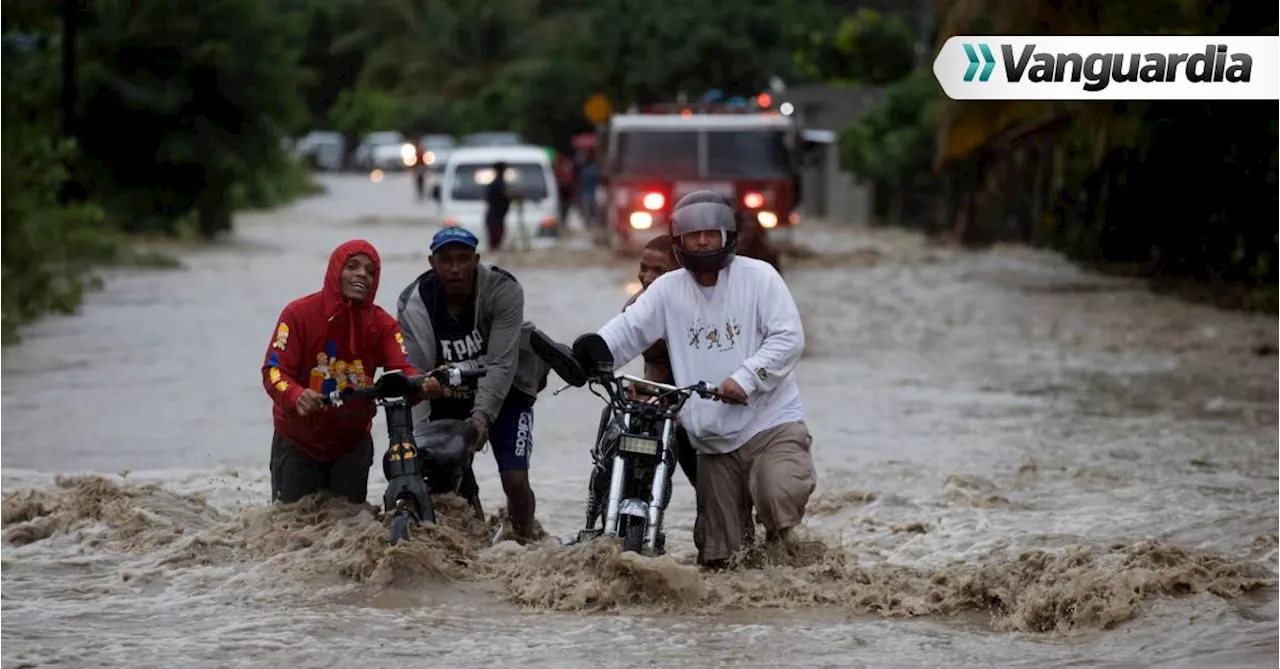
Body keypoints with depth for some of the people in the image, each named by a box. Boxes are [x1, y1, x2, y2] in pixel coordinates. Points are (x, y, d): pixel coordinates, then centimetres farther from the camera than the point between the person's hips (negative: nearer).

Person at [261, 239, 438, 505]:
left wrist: (424, 385, -47)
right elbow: (274, 370, -21)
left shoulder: (382, 324, -7)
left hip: (352, 441, 2)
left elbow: (402, 369, -21)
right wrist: (296, 396, -44)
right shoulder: (299, 313, -15)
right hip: (297, 440, -2)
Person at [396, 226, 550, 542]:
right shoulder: (414, 303, -18)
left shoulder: (503, 290, -24)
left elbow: (501, 364, -28)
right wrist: (418, 437, -32)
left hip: (504, 393, -2)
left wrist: (482, 416, -39)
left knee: (515, 480, -13)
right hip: (449, 397, 2)